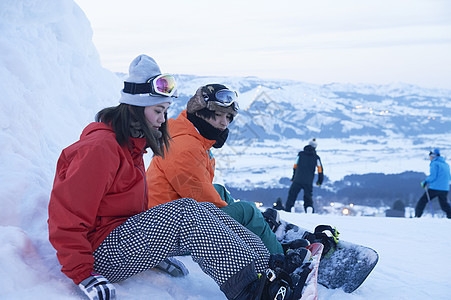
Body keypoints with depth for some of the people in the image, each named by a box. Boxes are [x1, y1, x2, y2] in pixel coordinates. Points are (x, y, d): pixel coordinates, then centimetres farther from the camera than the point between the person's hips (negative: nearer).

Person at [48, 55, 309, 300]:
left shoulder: (132, 145, 15)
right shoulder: (99, 147, -17)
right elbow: (66, 218, -21)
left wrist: (158, 251, 13)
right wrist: (84, 276, -27)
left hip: (126, 234, 10)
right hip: (100, 253, -10)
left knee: (204, 211, -4)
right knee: (184, 212, -25)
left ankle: (268, 266, -13)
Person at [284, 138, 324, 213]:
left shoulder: (300, 154, 6)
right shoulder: (316, 157, 5)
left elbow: (295, 166, 10)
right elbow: (320, 170, 6)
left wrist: (293, 177, 21)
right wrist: (320, 181, 19)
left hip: (297, 180, 0)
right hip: (308, 182, 0)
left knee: (292, 196, 8)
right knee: (308, 198, 12)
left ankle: (287, 209, 3)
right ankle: (309, 208, -10)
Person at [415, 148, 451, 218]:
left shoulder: (434, 164, -6)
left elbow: (433, 176, -16)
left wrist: (425, 181, -3)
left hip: (434, 188, -6)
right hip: (445, 189, 6)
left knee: (422, 201, 4)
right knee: (444, 205, 13)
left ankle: (417, 216, 1)